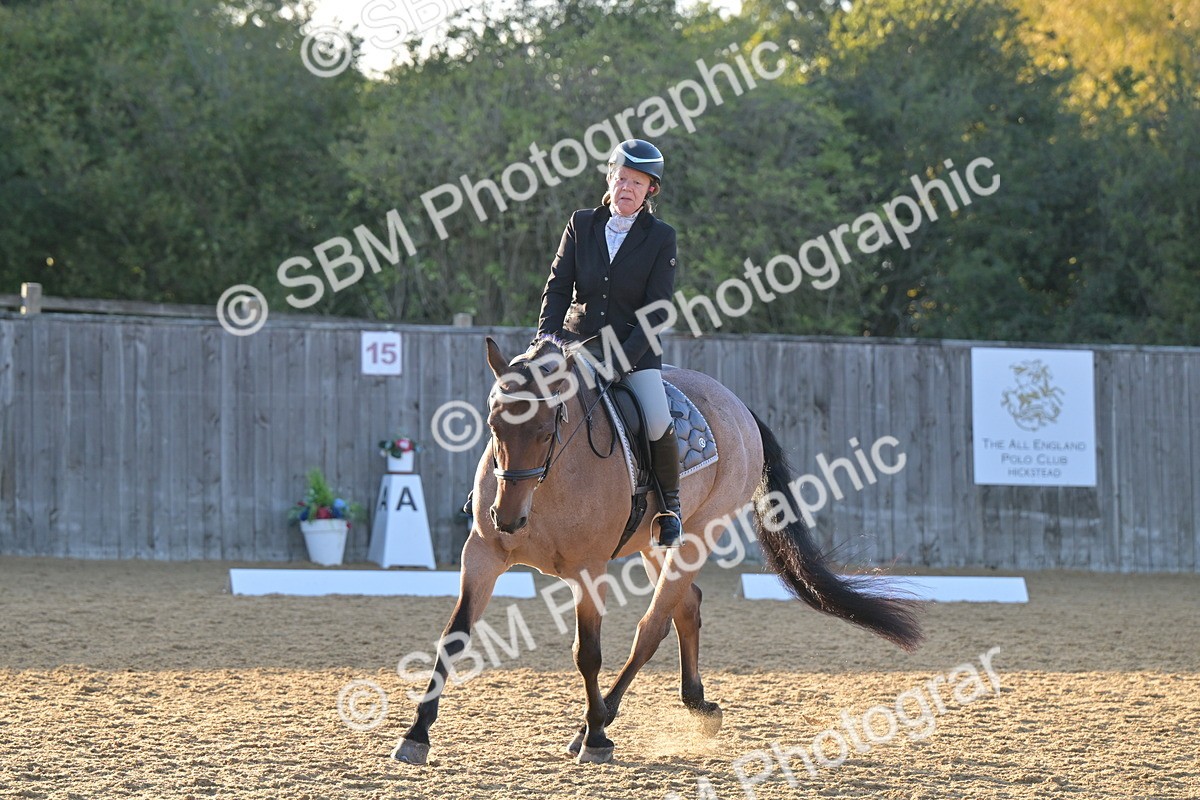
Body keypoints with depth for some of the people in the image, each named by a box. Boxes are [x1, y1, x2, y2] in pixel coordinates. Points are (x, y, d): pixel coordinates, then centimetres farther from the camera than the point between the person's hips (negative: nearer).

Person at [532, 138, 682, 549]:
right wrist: (547, 339, -15)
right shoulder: (581, 225, 4)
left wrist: (622, 361, -20)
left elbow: (656, 310, -9)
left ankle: (670, 505, 1)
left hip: (636, 349, -2)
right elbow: (558, 287, 2)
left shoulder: (661, 238, -4)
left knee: (659, 425, -25)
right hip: (578, 342, 2)